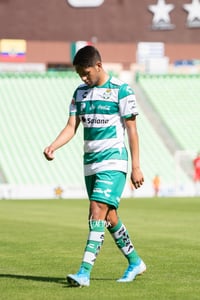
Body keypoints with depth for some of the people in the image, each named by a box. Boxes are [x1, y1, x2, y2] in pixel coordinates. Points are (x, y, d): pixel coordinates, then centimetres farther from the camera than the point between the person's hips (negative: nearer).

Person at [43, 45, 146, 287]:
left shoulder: (121, 90, -8)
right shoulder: (80, 92, 10)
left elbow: (132, 129, -7)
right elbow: (71, 127, 7)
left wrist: (136, 167, -9)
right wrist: (52, 147, -11)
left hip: (113, 161, -7)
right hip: (90, 162, 7)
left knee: (98, 210, -17)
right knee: (108, 216, 11)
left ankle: (85, 272, -22)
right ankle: (135, 262, 27)